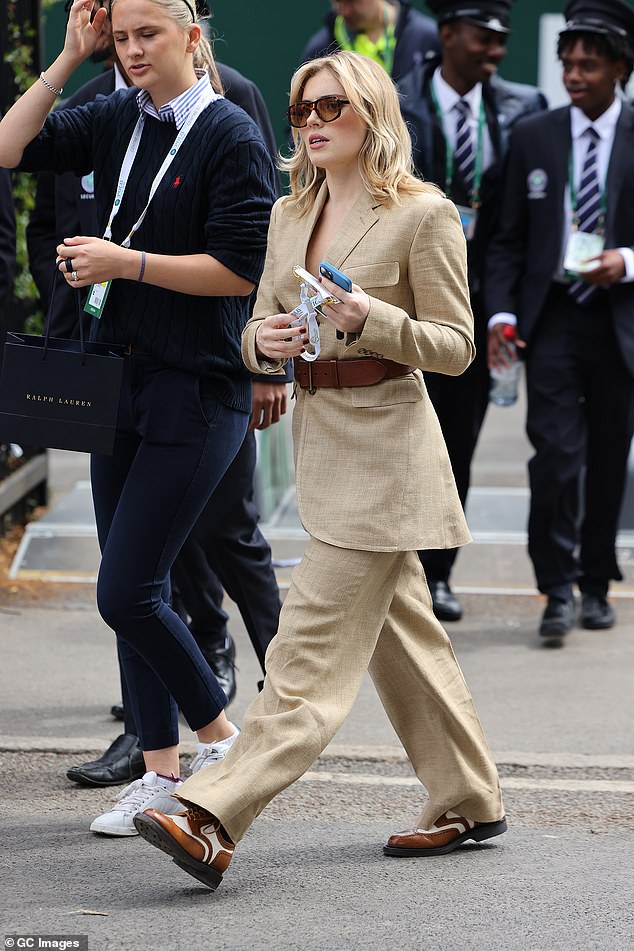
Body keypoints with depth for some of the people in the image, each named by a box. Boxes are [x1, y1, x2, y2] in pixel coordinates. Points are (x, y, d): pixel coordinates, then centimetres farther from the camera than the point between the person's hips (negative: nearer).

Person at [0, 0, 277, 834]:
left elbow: (240, 267, -16)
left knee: (126, 591, -9)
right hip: (121, 380, 7)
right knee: (133, 587, 10)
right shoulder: (117, 120, 8)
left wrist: (123, 261, -17)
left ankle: (221, 735, 11)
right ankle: (162, 771, 19)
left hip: (199, 390, -7)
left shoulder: (230, 134, -11)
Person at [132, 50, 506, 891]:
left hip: (385, 438, -8)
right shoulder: (290, 216, 12)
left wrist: (374, 319, -24)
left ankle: (213, 821, -19)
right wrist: (266, 340, -10)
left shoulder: (424, 214, -8)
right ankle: (469, 803, 27)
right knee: (399, 630, 15)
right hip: (318, 435, 8)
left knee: (313, 645, -11)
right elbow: (258, 330, 14)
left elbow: (456, 346, -7)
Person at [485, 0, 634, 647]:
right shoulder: (533, 138, 6)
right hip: (552, 319, 0)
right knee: (555, 455, -11)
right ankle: (558, 591, -6)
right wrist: (501, 312, -4)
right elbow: (510, 238, 7)